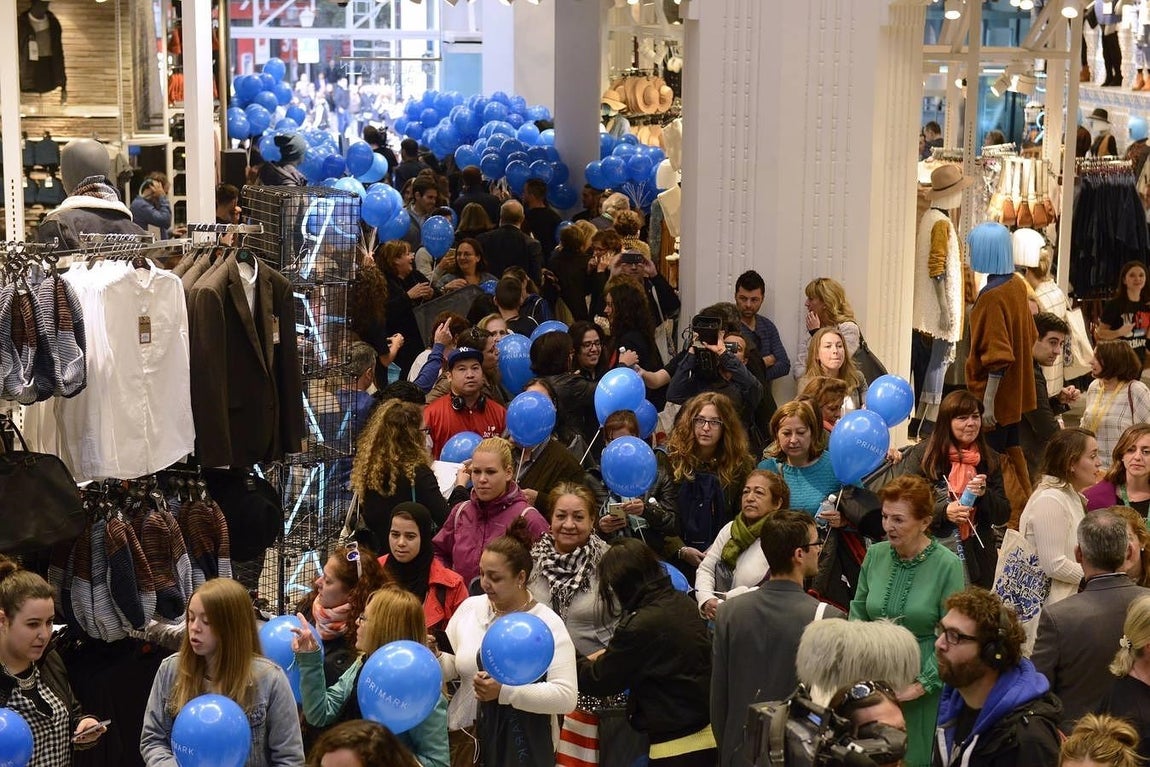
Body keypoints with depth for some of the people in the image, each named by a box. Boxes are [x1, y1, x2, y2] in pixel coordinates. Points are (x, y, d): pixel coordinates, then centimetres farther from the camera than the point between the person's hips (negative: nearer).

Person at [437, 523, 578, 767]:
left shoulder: (547, 624, -11)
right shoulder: (469, 607, 3)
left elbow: (566, 697, -19)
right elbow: (449, 669, 9)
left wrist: (504, 691, -26)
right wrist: (434, 657, -12)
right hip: (464, 737, 4)